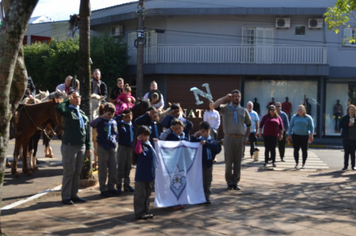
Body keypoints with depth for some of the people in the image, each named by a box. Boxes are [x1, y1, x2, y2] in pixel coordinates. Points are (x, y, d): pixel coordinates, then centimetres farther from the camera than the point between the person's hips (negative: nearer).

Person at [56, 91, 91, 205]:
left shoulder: (82, 113, 14)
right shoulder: (68, 112, -6)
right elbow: (58, 108, -30)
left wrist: (88, 146, 13)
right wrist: (68, 100, -13)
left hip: (81, 146, 7)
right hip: (70, 145, -6)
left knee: (77, 172, 12)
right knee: (69, 172, -2)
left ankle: (73, 194, 22)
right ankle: (66, 197, 7)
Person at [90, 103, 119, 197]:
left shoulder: (114, 122, 11)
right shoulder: (101, 121, -6)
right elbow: (92, 124, -27)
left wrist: (113, 140, 9)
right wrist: (102, 117, -29)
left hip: (112, 147, 5)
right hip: (102, 148, -5)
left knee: (113, 169, 8)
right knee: (103, 170, 1)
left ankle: (111, 187, 19)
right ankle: (103, 189, 7)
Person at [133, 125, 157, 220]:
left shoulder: (149, 144, 11)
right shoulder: (140, 145, -11)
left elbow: (154, 157, 21)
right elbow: (137, 151, -36)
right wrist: (139, 141, -28)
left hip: (150, 175, 8)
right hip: (141, 175, -8)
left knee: (147, 194, 16)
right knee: (140, 194, 1)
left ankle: (146, 211, 25)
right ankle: (139, 213, 8)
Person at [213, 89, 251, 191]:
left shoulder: (244, 111, 13)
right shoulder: (225, 108, 5)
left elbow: (248, 125, 17)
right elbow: (215, 105, -14)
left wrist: (246, 137, 6)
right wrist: (225, 98, -7)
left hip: (240, 138, 2)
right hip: (229, 138, -2)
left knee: (238, 162, 4)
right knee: (228, 161, 0)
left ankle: (236, 182, 12)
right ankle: (229, 182, 10)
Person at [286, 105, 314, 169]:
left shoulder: (308, 118, 3)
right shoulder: (294, 117, 6)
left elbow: (311, 127, 2)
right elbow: (290, 126, 7)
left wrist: (311, 135, -9)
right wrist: (289, 135, 2)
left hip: (305, 136, -1)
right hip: (296, 136, 1)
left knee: (304, 150, 1)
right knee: (296, 150, 0)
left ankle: (303, 164, 12)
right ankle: (297, 163, 10)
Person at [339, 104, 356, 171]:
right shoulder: (344, 118, 3)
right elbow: (341, 125, -4)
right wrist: (348, 125, -15)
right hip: (346, 137, 0)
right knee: (346, 152, 6)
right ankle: (345, 165, 12)